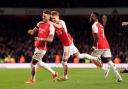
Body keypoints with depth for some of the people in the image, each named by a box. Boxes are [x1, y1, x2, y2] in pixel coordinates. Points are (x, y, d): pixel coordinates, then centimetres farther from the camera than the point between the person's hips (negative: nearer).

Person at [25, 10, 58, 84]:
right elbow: (33, 32, 13)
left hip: (42, 47, -9)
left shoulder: (51, 27, -14)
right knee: (39, 63, 19)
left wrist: (41, 39, -34)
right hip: (37, 46, 9)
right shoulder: (40, 23, 10)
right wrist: (31, 31, -11)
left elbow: (50, 39, -20)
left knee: (33, 63, -3)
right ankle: (53, 73, 31)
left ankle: (33, 79, 14)